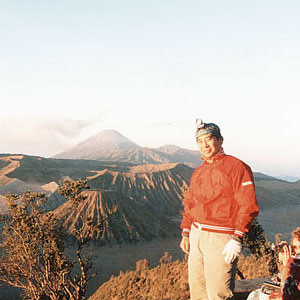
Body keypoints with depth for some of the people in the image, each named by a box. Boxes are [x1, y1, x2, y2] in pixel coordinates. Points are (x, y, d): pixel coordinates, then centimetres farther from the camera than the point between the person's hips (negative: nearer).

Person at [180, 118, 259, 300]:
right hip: (196, 236, 8)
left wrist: (237, 238, -20)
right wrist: (186, 233, 18)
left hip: (221, 238, -7)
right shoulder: (198, 172, 15)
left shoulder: (236, 166, -9)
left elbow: (248, 206, -14)